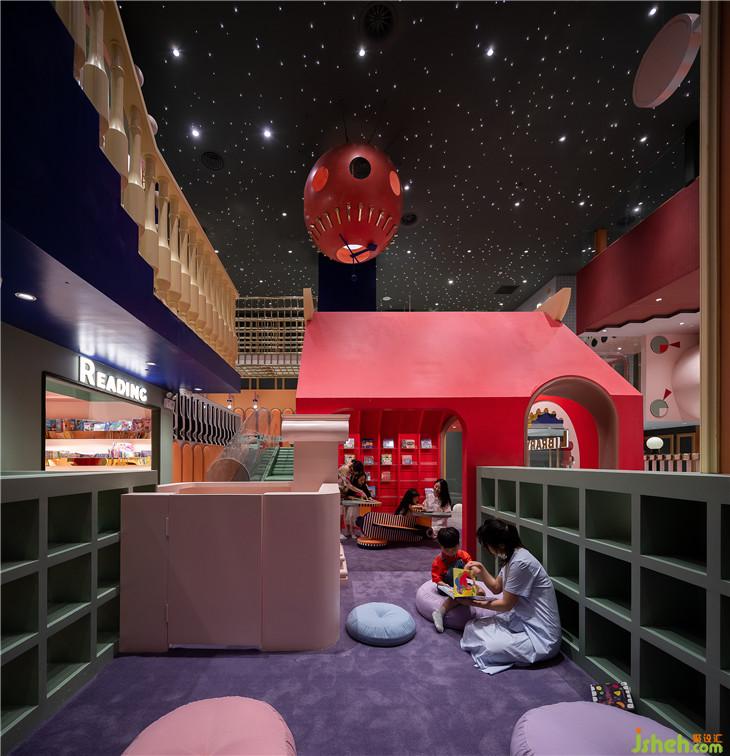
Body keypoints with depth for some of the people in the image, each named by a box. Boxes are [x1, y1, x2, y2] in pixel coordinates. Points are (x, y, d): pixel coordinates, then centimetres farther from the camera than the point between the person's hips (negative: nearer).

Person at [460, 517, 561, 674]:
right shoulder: (513, 557, 4)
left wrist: (479, 604, -1)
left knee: (487, 649, -16)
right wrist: (481, 571, -1)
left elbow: (506, 605, -15)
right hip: (521, 621, 8)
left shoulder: (520, 563, -25)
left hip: (540, 636, -8)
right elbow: (496, 587, 16)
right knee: (472, 627, 1)